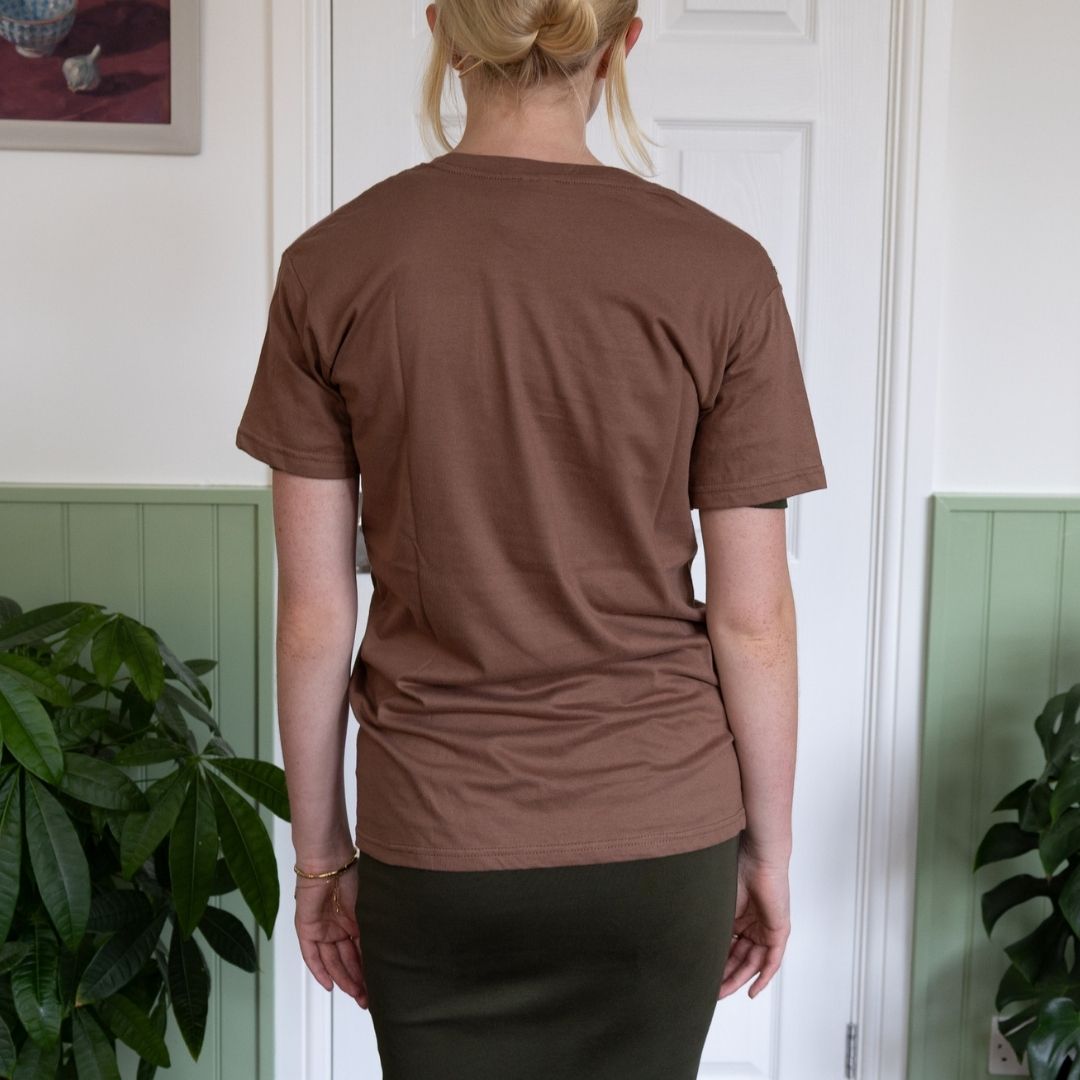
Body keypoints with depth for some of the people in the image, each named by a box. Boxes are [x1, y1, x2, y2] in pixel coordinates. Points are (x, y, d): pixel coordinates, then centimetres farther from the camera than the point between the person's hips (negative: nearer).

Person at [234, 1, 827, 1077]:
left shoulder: (329, 266, -7)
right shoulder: (720, 271, -10)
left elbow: (314, 613, -4)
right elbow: (751, 616, -6)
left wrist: (320, 850, 8)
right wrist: (768, 847, 7)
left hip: (434, 845, 0)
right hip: (662, 837, 0)